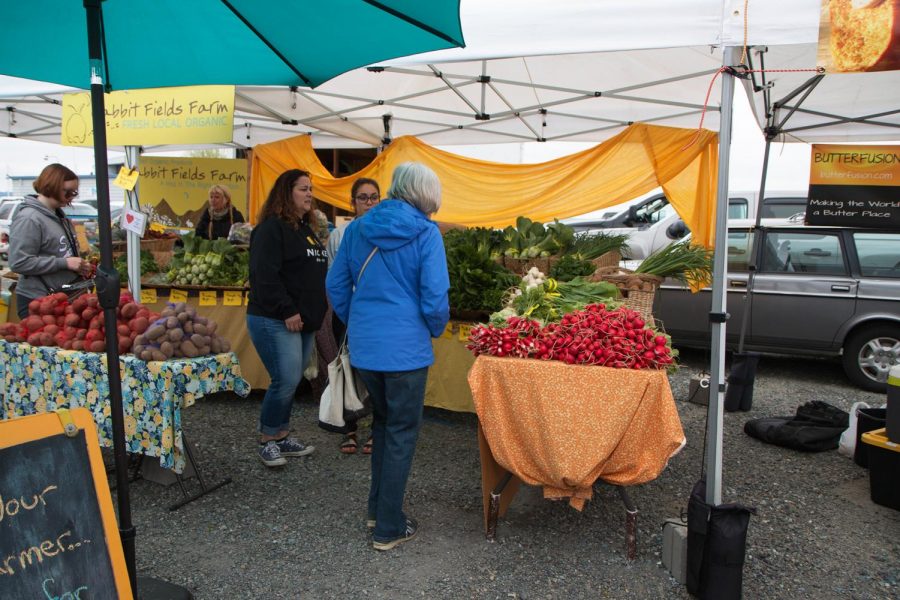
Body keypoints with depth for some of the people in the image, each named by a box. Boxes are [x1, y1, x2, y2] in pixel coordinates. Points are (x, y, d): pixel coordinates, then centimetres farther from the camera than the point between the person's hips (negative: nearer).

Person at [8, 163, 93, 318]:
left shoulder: (58, 215, 11)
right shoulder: (28, 219, -16)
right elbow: (19, 263, -22)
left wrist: (80, 265, 4)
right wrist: (65, 263, -22)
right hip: (37, 302, -8)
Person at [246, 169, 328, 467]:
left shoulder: (305, 229, 18)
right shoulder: (271, 228, -10)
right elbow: (265, 275, -19)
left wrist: (315, 312, 16)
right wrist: (287, 311, -20)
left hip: (303, 322, 9)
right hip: (275, 321, -9)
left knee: (290, 382, 13)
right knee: (286, 381, -8)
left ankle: (282, 437, 25)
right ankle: (267, 441, 9)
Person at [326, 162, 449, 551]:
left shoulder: (357, 229, 5)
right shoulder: (425, 233, -11)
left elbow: (336, 284, 9)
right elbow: (435, 296, -14)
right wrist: (436, 329, 5)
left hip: (363, 346, 6)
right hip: (405, 348, -6)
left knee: (382, 422, 24)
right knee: (402, 434, 8)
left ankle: (377, 509, 35)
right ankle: (389, 529, 17)